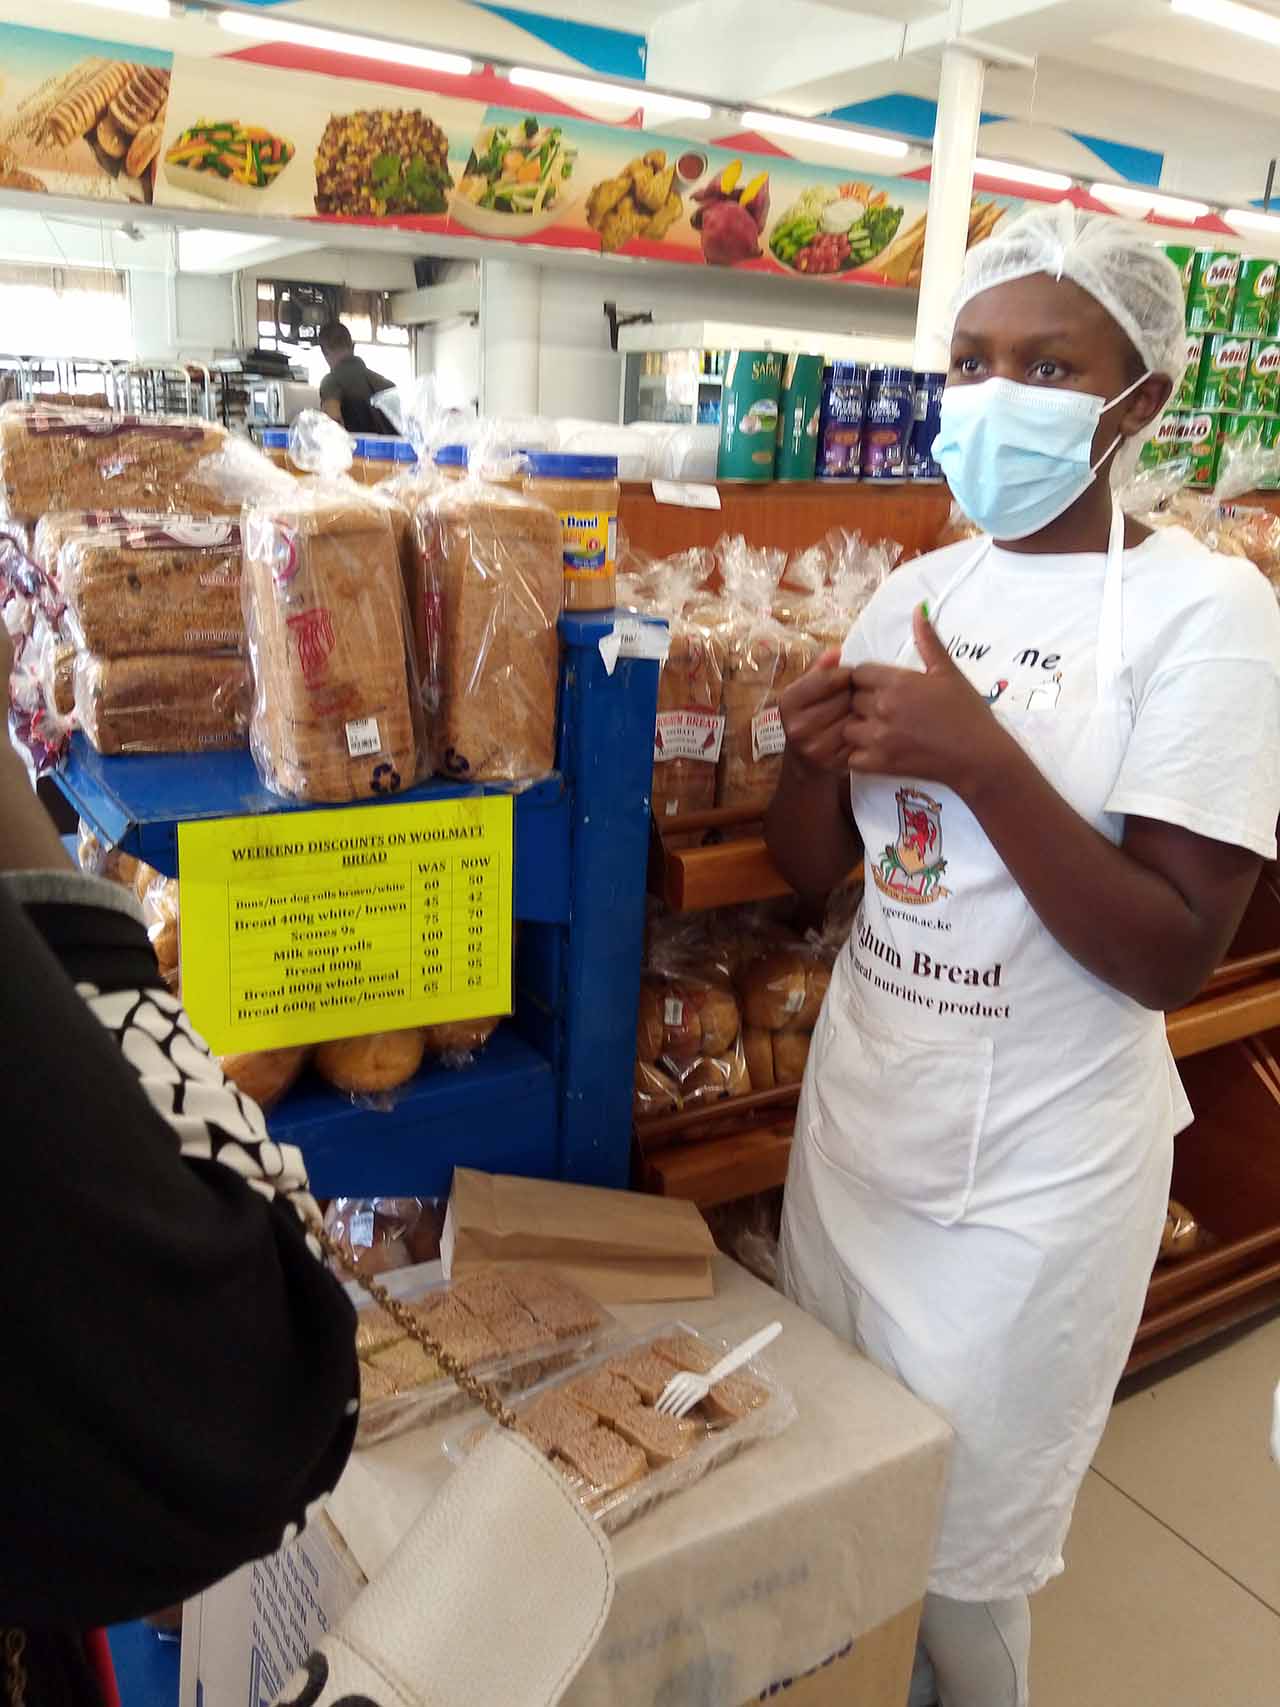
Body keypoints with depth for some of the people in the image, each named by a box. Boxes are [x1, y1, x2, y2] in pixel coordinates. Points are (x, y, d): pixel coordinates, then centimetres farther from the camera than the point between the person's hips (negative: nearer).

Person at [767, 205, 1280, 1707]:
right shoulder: (916, 590, 3)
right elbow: (810, 868, 6)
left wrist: (980, 758, -27)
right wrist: (814, 751, -14)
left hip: (1034, 1172, -5)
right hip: (856, 1117, 6)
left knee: (960, 1550, 14)